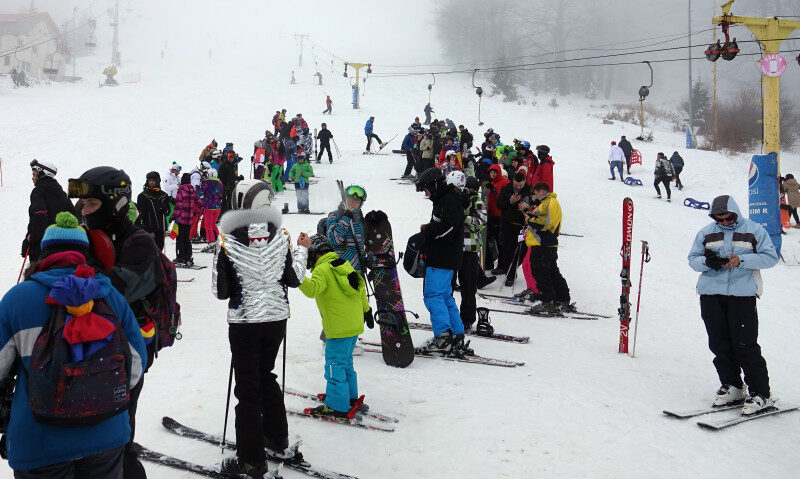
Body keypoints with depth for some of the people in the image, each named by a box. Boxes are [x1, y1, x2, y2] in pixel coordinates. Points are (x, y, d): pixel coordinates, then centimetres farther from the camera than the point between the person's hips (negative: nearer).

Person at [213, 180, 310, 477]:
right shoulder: (280, 236, -8)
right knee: (265, 375, 24)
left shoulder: (228, 241, -16)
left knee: (248, 388, 6)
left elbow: (221, 291, -11)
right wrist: (302, 250, 18)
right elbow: (294, 279, 2)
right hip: (277, 318, 4)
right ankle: (277, 437, 36)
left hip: (244, 323, -4)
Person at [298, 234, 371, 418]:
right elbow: (361, 287, 19)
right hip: (355, 324, 9)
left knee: (335, 365, -1)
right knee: (346, 361, 23)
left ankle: (338, 406, 3)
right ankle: (350, 396, 34)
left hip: (339, 328, -9)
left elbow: (313, 289, -32)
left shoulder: (322, 269, -13)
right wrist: (366, 310, 29)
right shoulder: (343, 264, 12)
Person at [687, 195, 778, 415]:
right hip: (711, 295, 4)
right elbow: (693, 259, 12)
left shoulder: (754, 230, 4)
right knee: (719, 344, 5)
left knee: (745, 345, -8)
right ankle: (731, 387, 19)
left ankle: (760, 394, 1)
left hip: (742, 295, -4)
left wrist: (741, 260, -14)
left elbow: (771, 257, 0)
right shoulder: (706, 232, 13)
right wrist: (707, 262, -11)